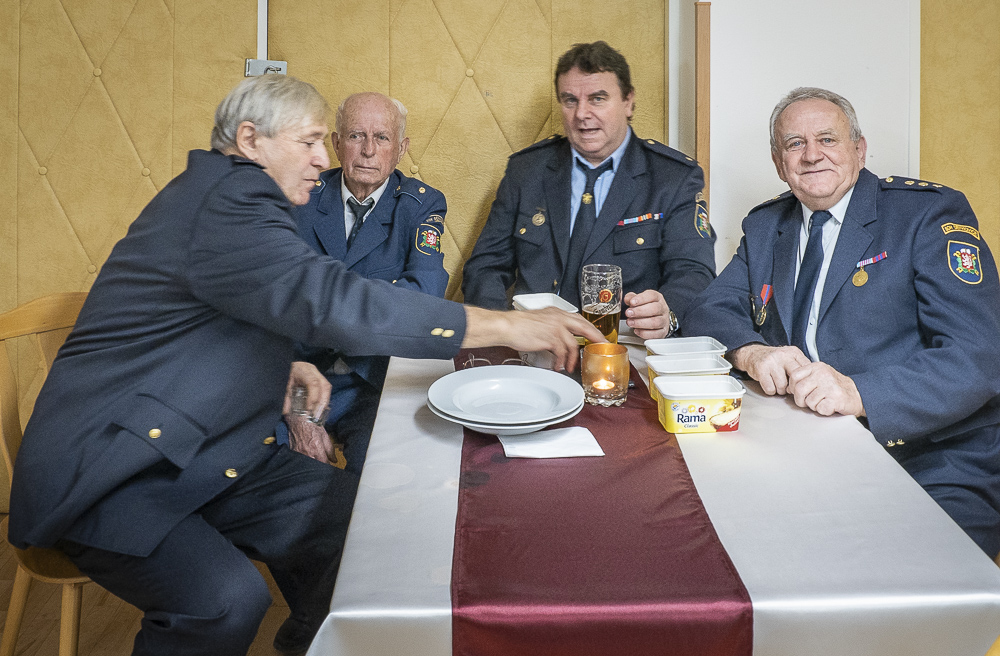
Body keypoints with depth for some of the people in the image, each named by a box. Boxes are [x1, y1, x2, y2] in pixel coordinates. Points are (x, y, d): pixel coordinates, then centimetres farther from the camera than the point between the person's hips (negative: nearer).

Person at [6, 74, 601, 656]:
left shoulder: (232, 194, 12)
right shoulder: (227, 200, -21)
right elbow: (333, 301, -34)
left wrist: (281, 364, 5)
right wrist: (509, 327, -31)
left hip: (205, 456, 9)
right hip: (110, 476, -9)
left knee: (358, 515, -5)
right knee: (227, 601, -31)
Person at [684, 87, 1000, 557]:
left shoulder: (931, 214, -4)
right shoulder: (765, 226, 14)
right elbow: (711, 310, 7)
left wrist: (858, 393, -30)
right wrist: (752, 352, -17)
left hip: (936, 470, -4)